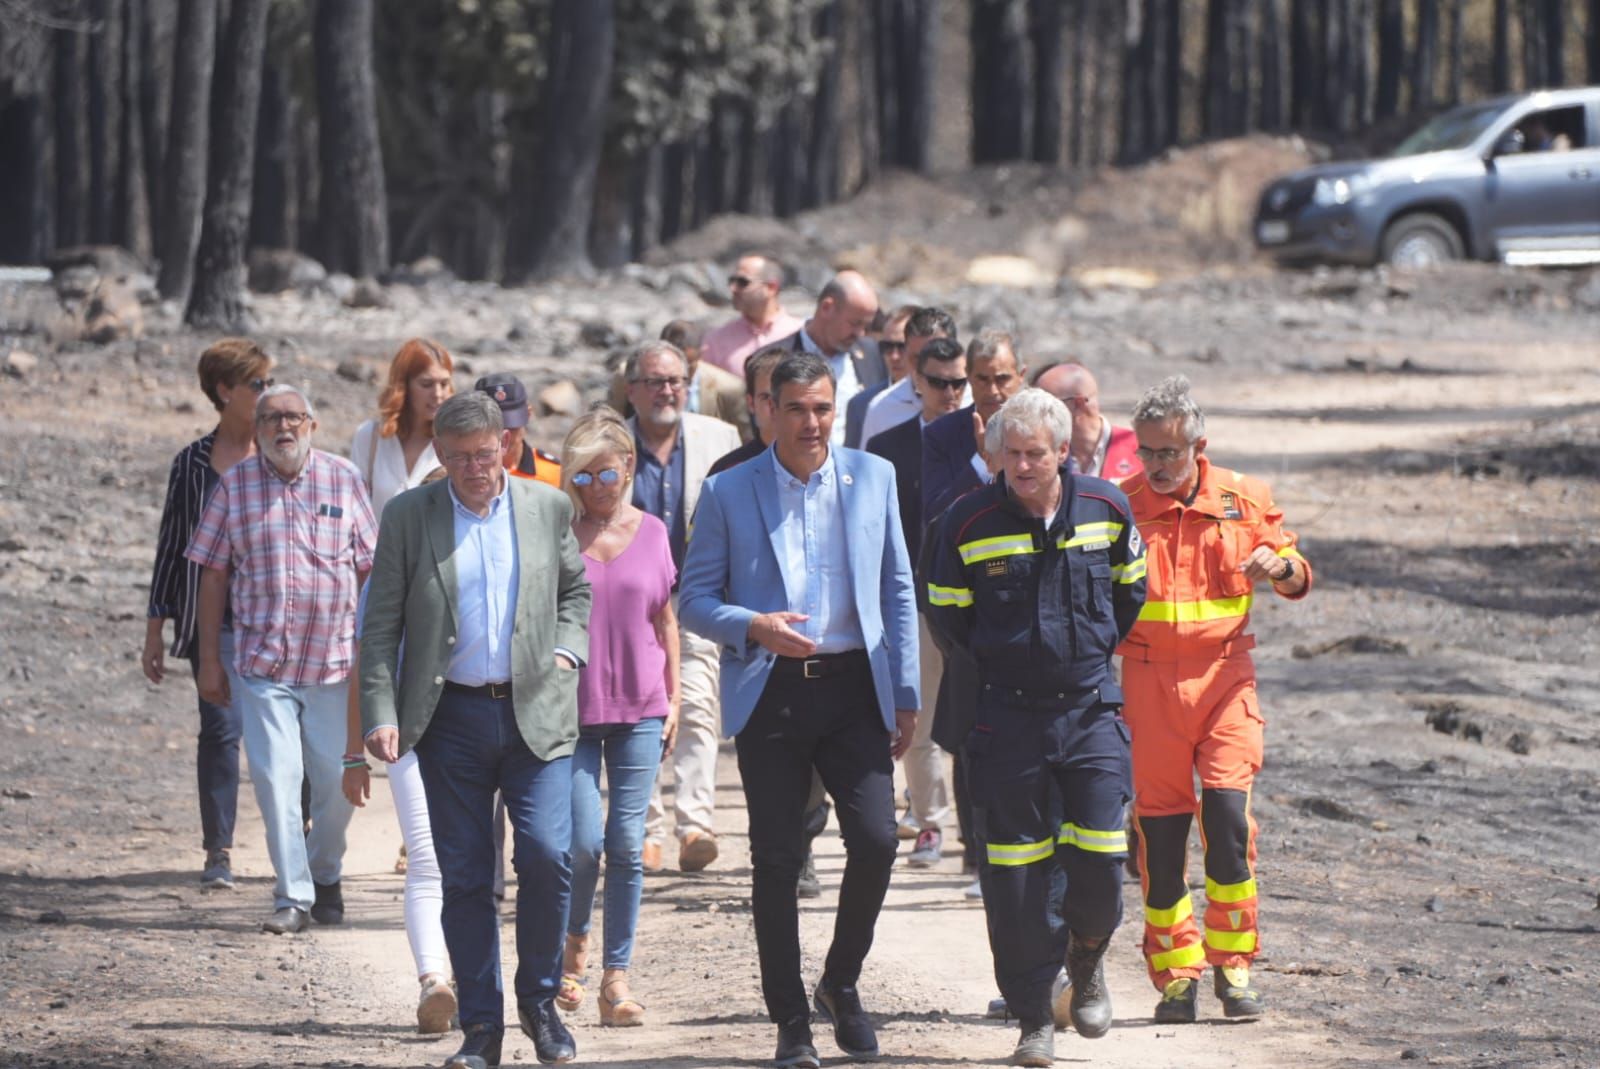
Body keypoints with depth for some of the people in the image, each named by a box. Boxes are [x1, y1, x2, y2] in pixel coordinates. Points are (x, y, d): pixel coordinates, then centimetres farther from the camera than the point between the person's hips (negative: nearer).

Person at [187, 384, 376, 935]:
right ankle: (292, 895, 0)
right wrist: (209, 659, 2)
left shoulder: (343, 479, 3)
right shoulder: (235, 485, 2)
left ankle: (325, 873, 29)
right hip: (262, 659, -1)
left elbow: (368, 568, 6)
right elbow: (213, 575, 4)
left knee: (337, 779, 4)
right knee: (275, 776, -7)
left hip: (335, 659, 1)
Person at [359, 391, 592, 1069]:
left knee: (547, 855, -12)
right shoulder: (408, 517, 1)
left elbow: (575, 589, 20)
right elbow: (381, 625, 1)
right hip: (452, 717, 0)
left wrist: (567, 650, 2)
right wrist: (381, 713, -7)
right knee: (464, 878, 2)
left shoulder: (548, 507, 6)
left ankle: (540, 1000, 9)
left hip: (535, 712, 0)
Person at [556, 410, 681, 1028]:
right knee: (584, 844, -7)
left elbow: (667, 621, 12)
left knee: (627, 846, -1)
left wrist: (673, 700, 7)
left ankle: (617, 978, 5)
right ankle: (575, 938, 22)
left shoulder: (651, 532, 6)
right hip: (573, 710, -2)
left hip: (640, 710, 2)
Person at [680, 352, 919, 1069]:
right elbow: (694, 599, 3)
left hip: (854, 687, 1)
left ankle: (841, 983, 15)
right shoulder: (729, 493, 2)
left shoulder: (873, 477, 7)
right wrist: (755, 626, -17)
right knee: (777, 861, 0)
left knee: (876, 842, -10)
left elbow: (897, 591, 11)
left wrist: (905, 696, 6)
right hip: (769, 693, -1)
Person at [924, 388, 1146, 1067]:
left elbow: (1130, 590, 17)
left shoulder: (1106, 508, -1)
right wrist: (1005, 665, 9)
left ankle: (1087, 957, 24)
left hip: (1091, 709, 1)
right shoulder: (969, 523, -7)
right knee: (1014, 870, -2)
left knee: (1099, 853, -7)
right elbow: (947, 616, 6)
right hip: (1007, 716, -1)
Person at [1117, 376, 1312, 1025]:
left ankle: (1232, 964, 1)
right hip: (1148, 680, 0)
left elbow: (1296, 577, 13)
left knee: (1227, 814, -11)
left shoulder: (1242, 500, 4)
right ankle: (1176, 975, 7)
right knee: (1159, 826, -1)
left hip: (1225, 674, 0)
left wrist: (1281, 567, -9)